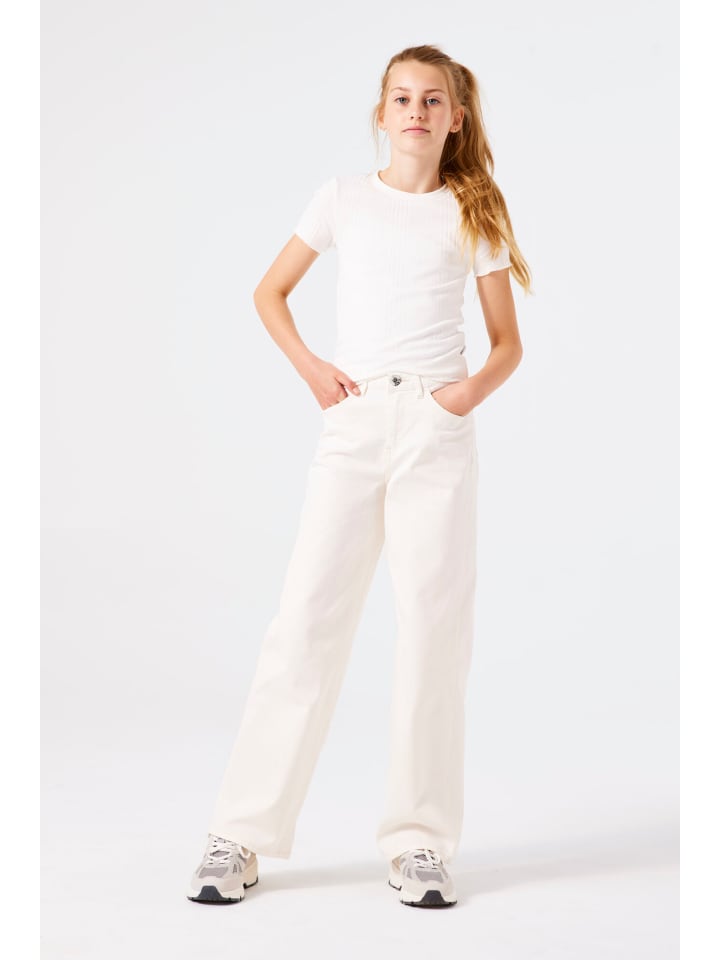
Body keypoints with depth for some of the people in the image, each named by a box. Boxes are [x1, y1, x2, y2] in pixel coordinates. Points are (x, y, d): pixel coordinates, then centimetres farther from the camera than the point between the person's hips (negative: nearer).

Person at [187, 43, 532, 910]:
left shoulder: (472, 214, 9)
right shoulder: (344, 198, 9)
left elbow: (508, 342, 11)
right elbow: (269, 292, 16)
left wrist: (474, 388, -9)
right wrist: (310, 369, 1)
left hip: (437, 430, 0)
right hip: (353, 424, 0)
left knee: (434, 628, -1)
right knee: (306, 617, -4)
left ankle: (419, 842, 8)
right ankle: (242, 835, 3)